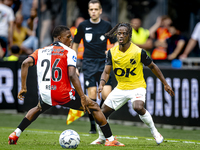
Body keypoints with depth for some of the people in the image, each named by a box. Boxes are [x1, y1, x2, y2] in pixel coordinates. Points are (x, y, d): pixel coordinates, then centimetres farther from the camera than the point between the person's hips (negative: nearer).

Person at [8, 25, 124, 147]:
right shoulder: (69, 52, -3)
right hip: (64, 94, -5)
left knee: (39, 109, 40)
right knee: (94, 107, 10)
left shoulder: (41, 51, 13)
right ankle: (111, 139, 4)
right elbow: (72, 75, -16)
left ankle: (15, 134, 32)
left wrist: (23, 88, 2)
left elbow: (25, 63, -1)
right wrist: (83, 98, -17)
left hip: (46, 95, 5)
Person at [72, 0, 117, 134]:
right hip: (89, 64, -1)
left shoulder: (107, 26, 4)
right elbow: (75, 44, 13)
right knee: (92, 94, -10)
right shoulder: (83, 26, 3)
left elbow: (115, 43, 13)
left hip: (103, 64, 1)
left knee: (107, 95, -11)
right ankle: (93, 126, 2)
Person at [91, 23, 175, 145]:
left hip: (137, 86, -5)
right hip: (121, 88, 5)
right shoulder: (112, 52, -5)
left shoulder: (139, 52, -16)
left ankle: (155, 133, -13)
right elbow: (106, 71, -5)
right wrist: (102, 84, -26)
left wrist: (165, 84, 1)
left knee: (138, 107, -34)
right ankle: (101, 138, 29)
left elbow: (153, 67, -3)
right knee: (103, 112, 3)